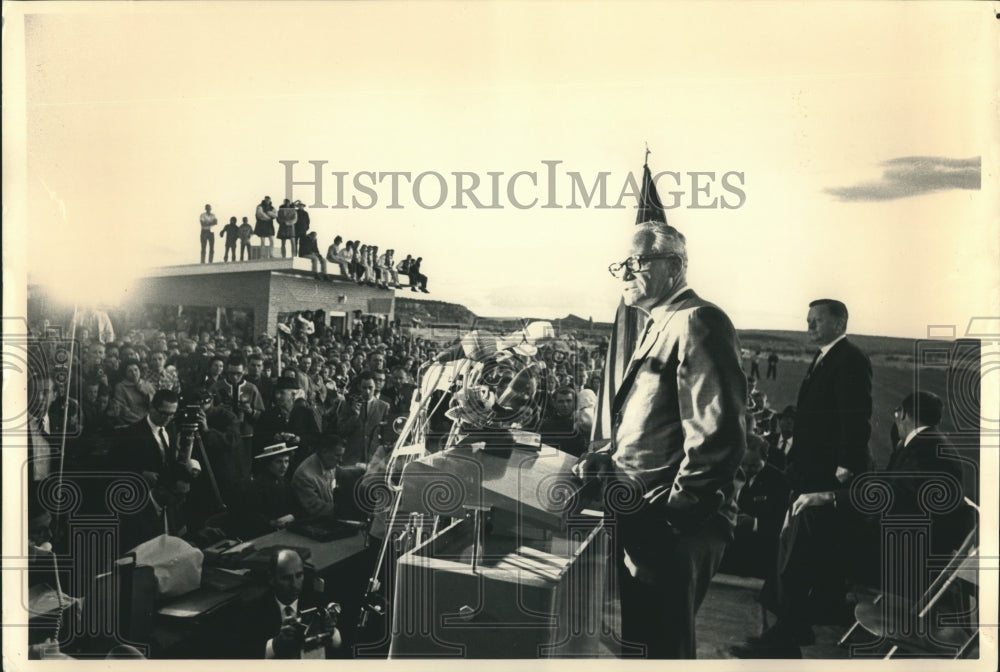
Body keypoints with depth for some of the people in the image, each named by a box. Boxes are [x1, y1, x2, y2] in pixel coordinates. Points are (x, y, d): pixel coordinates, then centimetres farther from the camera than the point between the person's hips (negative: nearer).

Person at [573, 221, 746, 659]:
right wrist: (608, 457, 9)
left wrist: (674, 508, -19)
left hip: (673, 524, -10)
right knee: (639, 637, 20)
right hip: (644, 519, 10)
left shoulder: (696, 322, -15)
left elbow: (717, 435, -23)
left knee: (662, 643, 5)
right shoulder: (659, 325, 17)